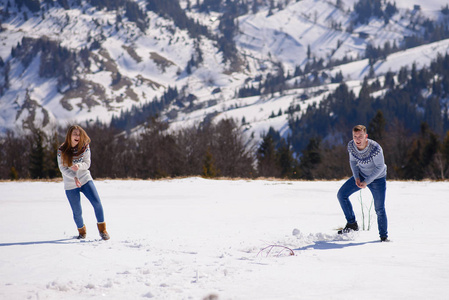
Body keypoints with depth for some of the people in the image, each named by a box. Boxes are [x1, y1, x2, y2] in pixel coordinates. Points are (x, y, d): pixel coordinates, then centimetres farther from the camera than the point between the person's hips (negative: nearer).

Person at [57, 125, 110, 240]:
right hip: (70, 185, -1)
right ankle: (81, 231, 32)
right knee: (77, 212, 4)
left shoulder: (85, 147, -5)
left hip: (85, 180, 1)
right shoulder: (62, 150, -9)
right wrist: (74, 177, -24)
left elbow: (87, 164, -6)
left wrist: (79, 166, -28)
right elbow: (62, 168, -9)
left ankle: (102, 229, 4)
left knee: (97, 203, -13)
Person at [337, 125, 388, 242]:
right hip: (361, 175, 5)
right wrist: (356, 177, -11)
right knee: (341, 194, -4)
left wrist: (367, 182, -24)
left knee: (379, 209, -6)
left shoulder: (375, 148, -33)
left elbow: (380, 167, -22)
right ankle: (352, 224, 9)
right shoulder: (351, 146, -17)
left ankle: (383, 236, 13)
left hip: (377, 178, -5)